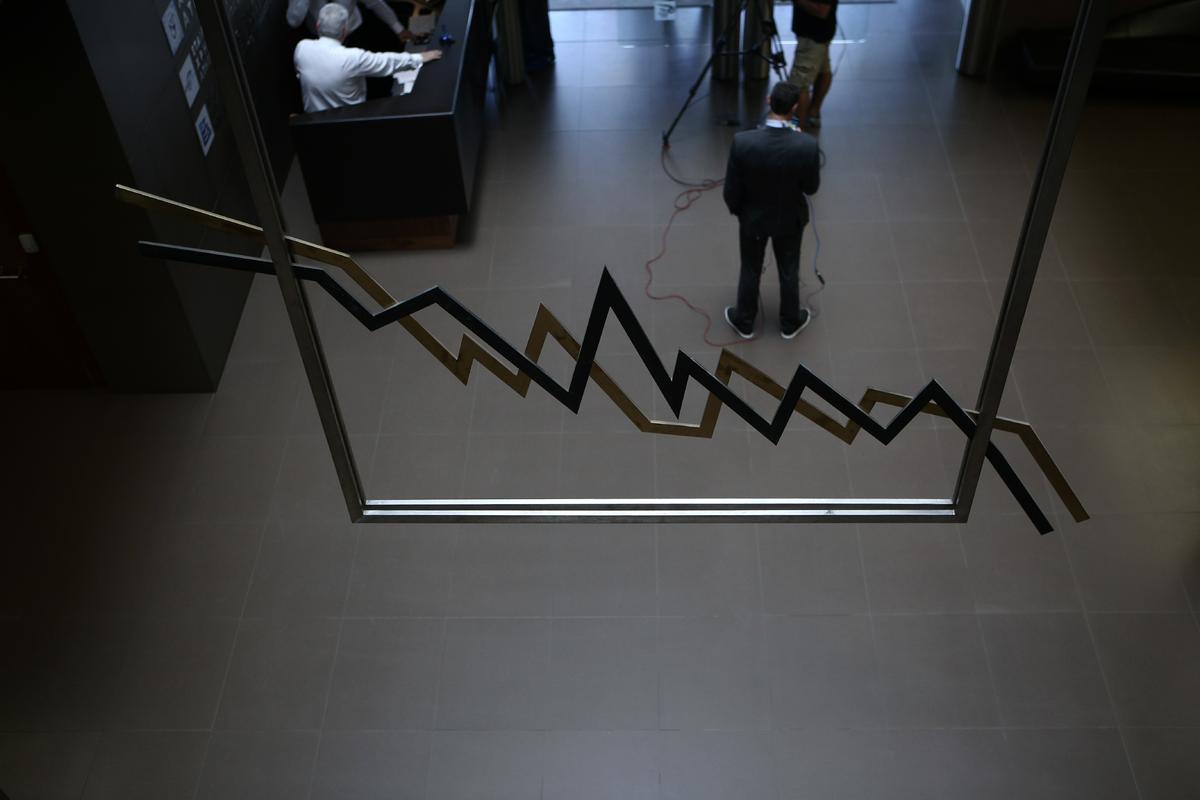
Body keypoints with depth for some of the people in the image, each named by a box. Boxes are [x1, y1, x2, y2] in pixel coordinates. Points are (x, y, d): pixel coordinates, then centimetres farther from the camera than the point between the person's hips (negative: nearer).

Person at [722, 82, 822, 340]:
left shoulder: (743, 142, -30)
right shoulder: (807, 145, -30)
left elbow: (731, 189, -16)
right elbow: (811, 187, -12)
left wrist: (736, 210, 7)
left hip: (753, 218, 0)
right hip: (790, 219, 0)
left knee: (750, 271, 24)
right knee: (789, 272, 25)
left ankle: (744, 322, 45)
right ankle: (790, 323, 46)